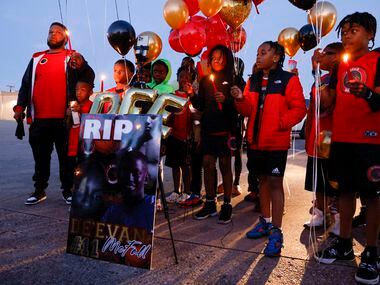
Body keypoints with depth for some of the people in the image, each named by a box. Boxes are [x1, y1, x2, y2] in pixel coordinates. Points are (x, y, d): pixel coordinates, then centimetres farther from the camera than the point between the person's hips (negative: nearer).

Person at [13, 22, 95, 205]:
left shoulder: (72, 57, 8)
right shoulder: (36, 59, 18)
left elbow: (89, 78, -5)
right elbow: (26, 84, 18)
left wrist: (81, 65, -26)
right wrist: (20, 106, 7)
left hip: (64, 118, -3)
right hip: (39, 118, 4)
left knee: (66, 156, 3)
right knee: (40, 157, 10)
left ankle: (67, 189, 13)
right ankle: (39, 190, 20)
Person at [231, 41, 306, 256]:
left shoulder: (289, 80, -5)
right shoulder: (253, 81, 12)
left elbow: (299, 108, -9)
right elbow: (248, 110, 9)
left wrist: (281, 123, -17)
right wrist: (241, 99, -9)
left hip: (276, 141, -6)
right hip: (256, 140, 6)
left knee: (275, 182, -4)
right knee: (263, 180, 14)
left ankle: (276, 232, 4)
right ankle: (266, 221, 28)